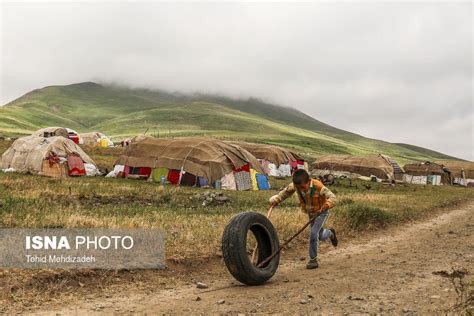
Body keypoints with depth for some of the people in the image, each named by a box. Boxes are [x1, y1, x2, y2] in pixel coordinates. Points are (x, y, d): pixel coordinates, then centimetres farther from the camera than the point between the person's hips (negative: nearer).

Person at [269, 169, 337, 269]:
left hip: (321, 212, -6)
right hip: (310, 213, 6)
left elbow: (332, 197, -32)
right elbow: (286, 192, -4)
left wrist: (327, 204, -53)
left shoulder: (318, 186, -33)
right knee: (320, 236, 19)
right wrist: (276, 199, -21)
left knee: (313, 234, -20)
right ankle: (330, 233, 55)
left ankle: (313, 259, -6)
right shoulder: (295, 186, -20)